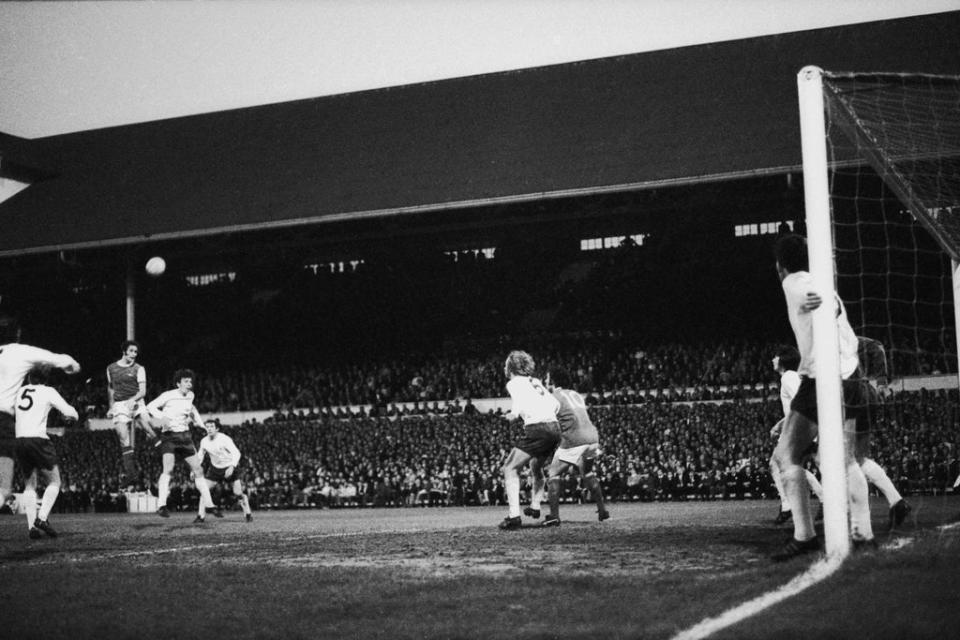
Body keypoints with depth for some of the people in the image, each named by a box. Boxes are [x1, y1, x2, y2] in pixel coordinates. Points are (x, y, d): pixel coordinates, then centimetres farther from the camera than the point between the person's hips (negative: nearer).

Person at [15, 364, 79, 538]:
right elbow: (72, 414, -2)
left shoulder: (20, 391, 15)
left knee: (29, 486, 13)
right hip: (38, 439, -4)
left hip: (19, 440, 4)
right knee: (54, 482, 7)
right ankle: (42, 517, -12)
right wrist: (69, 414, 21)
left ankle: (31, 525, 0)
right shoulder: (48, 392, 3)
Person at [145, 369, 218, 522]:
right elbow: (151, 406, -12)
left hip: (185, 436, 6)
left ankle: (208, 505, 9)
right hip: (169, 436, -6)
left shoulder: (190, 395, 10)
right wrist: (161, 417, -29)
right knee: (168, 468, -25)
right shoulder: (168, 395, -9)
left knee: (198, 470, 3)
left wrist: (200, 422, 28)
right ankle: (162, 506, -32)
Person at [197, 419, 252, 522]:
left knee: (238, 493, -10)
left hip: (230, 467, -4)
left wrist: (232, 467, -38)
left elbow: (236, 453, -25)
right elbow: (200, 456, 8)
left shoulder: (224, 439, -21)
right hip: (215, 468, 4)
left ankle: (247, 513, 7)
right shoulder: (204, 441, -5)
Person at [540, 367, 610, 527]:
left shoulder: (554, 398, 0)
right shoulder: (577, 395, 21)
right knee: (587, 473, 27)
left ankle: (554, 516, -5)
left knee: (553, 474, 3)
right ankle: (602, 510, 25)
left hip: (573, 441, -7)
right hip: (592, 437, 7)